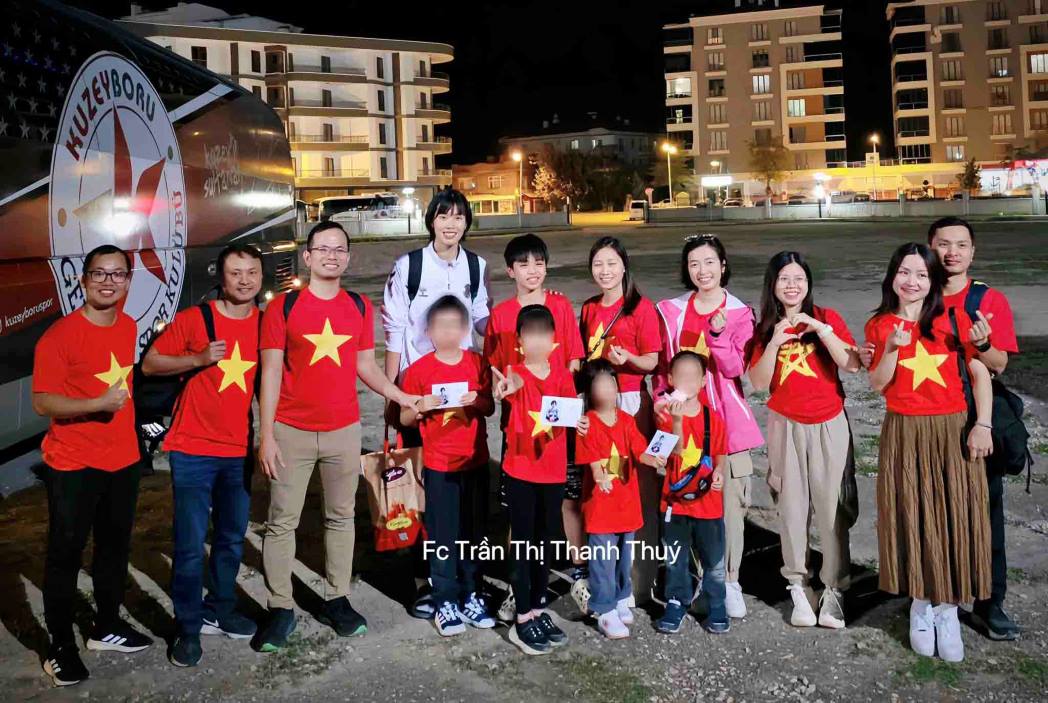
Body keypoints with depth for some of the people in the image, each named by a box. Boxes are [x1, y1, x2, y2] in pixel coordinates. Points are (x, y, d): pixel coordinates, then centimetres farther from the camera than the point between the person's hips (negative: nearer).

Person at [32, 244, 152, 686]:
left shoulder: (129, 328, 4)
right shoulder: (60, 335, -16)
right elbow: (42, 403, -17)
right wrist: (99, 404, -29)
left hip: (123, 460, 6)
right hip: (72, 466, -6)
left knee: (115, 548, 17)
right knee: (65, 555, 5)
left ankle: (107, 627, 34)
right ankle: (61, 646, 19)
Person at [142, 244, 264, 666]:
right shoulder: (194, 319, -6)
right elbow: (150, 364, -4)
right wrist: (198, 359, -18)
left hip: (240, 451, 4)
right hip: (193, 451, -3)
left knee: (232, 540, 15)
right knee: (190, 544, -2)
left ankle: (219, 611, 32)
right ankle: (188, 628, 13)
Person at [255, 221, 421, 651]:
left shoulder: (360, 307, 5)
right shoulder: (283, 306, -5)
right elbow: (270, 373, -5)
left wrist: (404, 398, 3)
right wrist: (266, 435, -9)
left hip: (344, 430, 3)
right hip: (292, 431, -3)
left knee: (341, 517, 11)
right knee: (283, 522, 3)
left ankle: (336, 601, 24)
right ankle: (280, 609, 14)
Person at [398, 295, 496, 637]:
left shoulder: (478, 363, 1)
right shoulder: (419, 369, -5)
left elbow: (490, 408, 6)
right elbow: (404, 419, 0)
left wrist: (477, 401, -15)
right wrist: (422, 406, -19)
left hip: (475, 462, 3)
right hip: (438, 466, -2)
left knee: (474, 533, 11)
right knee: (442, 537, 4)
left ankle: (472, 595, 24)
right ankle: (445, 602, 14)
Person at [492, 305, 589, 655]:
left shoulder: (562, 376, 3)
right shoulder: (514, 374, -10)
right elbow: (508, 387, -33)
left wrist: (580, 422, -31)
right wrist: (504, 390, -57)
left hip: (553, 471, 4)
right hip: (520, 471, -4)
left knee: (545, 541, 15)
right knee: (522, 543, 1)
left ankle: (538, 608, 29)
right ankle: (522, 620, 10)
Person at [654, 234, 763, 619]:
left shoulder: (739, 313, 0)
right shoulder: (672, 310, 6)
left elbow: (734, 368, -10)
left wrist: (718, 333, -25)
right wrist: (662, 396, -3)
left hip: (726, 419, -1)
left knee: (730, 501, 0)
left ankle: (729, 581, 13)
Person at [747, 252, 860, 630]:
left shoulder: (826, 317, 1)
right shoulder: (765, 328, 6)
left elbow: (852, 364, -12)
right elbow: (758, 382, -5)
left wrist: (821, 330, -22)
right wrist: (775, 340, -16)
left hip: (829, 424, -1)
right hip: (787, 426, 1)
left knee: (831, 508, -2)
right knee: (792, 508, 1)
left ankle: (834, 590, 9)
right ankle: (798, 587, 13)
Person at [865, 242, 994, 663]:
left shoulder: (952, 318, 1)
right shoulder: (880, 325, 3)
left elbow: (980, 372, 1)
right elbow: (877, 385, 0)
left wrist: (982, 425, -8)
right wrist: (892, 349, -16)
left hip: (953, 430, 0)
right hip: (904, 433, 0)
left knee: (953, 515, 1)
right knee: (911, 516, 2)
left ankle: (947, 609, 14)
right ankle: (920, 603, 19)